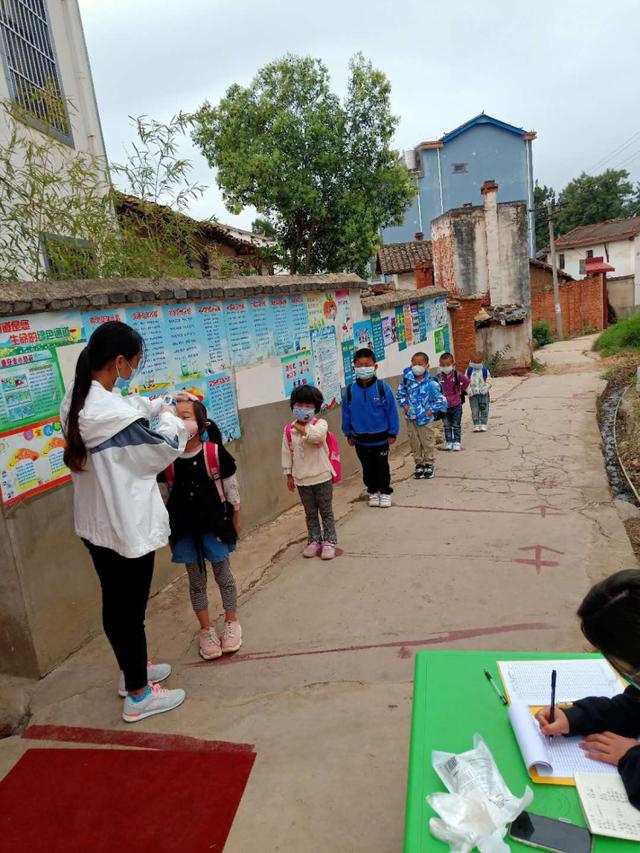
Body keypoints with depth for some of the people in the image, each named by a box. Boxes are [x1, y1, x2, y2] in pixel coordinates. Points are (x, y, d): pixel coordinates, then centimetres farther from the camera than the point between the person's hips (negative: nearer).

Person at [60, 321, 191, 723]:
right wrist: (171, 419, 5)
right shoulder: (114, 414, -28)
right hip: (128, 526, -9)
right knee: (132, 610, 7)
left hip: (95, 524, 9)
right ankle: (138, 696, 26)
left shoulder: (77, 401, -1)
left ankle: (132, 670, 43)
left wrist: (161, 405, 14)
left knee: (114, 602, 23)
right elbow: (165, 449, -12)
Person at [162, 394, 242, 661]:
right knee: (196, 580, 14)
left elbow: (231, 488, -3)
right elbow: (165, 497, 2)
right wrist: (170, 533, 7)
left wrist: (234, 519, 3)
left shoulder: (215, 452, -16)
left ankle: (231, 623, 33)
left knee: (223, 574, 13)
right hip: (184, 529, 2)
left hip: (214, 525, -2)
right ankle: (206, 629, 31)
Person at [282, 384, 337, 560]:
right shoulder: (289, 429, 0)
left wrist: (302, 428, -22)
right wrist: (289, 475, 7)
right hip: (301, 479, 3)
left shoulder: (320, 423, -10)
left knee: (326, 512, 8)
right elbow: (287, 453, 6)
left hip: (321, 477, -3)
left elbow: (317, 436, -34)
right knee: (310, 513, 16)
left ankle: (329, 542, 19)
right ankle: (314, 541, 28)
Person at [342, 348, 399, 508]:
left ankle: (385, 492, 29)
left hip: (380, 438, -2)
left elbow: (391, 411, -8)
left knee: (382, 467, 12)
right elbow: (346, 414, 3)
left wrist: (392, 433, -5)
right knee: (367, 468, 16)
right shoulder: (350, 391, -7)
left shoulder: (382, 388, -14)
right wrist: (348, 434, 7)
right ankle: (373, 492, 33)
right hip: (360, 440, 2)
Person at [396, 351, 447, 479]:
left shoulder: (431, 383, -13)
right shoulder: (407, 380, -5)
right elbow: (400, 394, 8)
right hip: (411, 418, 3)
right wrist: (404, 405, -4)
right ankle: (419, 464, 26)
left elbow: (440, 399, -6)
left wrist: (432, 410, -10)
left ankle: (429, 464, 23)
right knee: (414, 443, 12)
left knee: (428, 442, 8)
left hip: (425, 419, -3)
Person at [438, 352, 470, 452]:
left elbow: (467, 381, 4)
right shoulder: (439, 378, -9)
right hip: (444, 406, 1)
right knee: (447, 426, 11)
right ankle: (448, 442, 20)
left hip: (456, 405, -1)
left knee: (456, 426, 7)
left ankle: (457, 442, 15)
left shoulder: (457, 375, -10)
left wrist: (462, 390, 6)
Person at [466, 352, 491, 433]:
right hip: (473, 394, 1)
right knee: (474, 410, 1)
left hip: (483, 394, 0)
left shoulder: (485, 371, 0)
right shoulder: (469, 371, 3)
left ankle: (483, 425, 6)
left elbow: (488, 382, -1)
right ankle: (476, 425, 9)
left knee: (484, 410, -1)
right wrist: (469, 390, -12)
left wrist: (484, 389, -18)